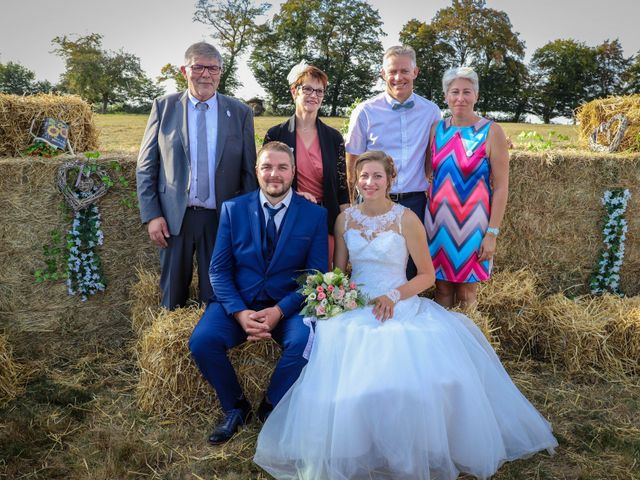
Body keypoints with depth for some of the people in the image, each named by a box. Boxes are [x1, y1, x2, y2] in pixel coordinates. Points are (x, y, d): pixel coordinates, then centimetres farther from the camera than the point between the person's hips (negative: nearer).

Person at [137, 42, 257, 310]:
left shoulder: (240, 113, 3)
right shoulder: (164, 107, 3)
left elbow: (249, 171, 4)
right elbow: (146, 167, 4)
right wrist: (151, 215, -4)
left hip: (222, 219, 0)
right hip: (173, 218, 0)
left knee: (215, 296, 11)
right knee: (173, 298, 12)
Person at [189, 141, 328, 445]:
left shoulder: (314, 215, 1)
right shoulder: (233, 209, 4)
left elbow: (316, 275, -2)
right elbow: (219, 270, 1)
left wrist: (279, 311, -17)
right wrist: (240, 312, -16)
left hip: (288, 304, -1)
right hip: (238, 302, 2)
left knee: (304, 341, -31)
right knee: (201, 340, -25)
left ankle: (272, 407, 0)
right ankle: (235, 407, 4)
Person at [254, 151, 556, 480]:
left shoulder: (406, 219, -3)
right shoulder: (345, 218, 8)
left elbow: (427, 274, 0)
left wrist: (394, 296, -15)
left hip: (400, 307, -2)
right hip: (354, 308, 3)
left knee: (420, 373, -29)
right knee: (346, 374, -25)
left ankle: (411, 452, 0)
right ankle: (357, 451, 2)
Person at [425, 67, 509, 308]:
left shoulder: (491, 132, -8)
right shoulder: (437, 129, 4)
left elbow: (501, 187, -8)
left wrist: (492, 233, -11)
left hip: (471, 224, -3)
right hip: (438, 221, 4)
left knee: (466, 292, 8)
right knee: (442, 289, 13)